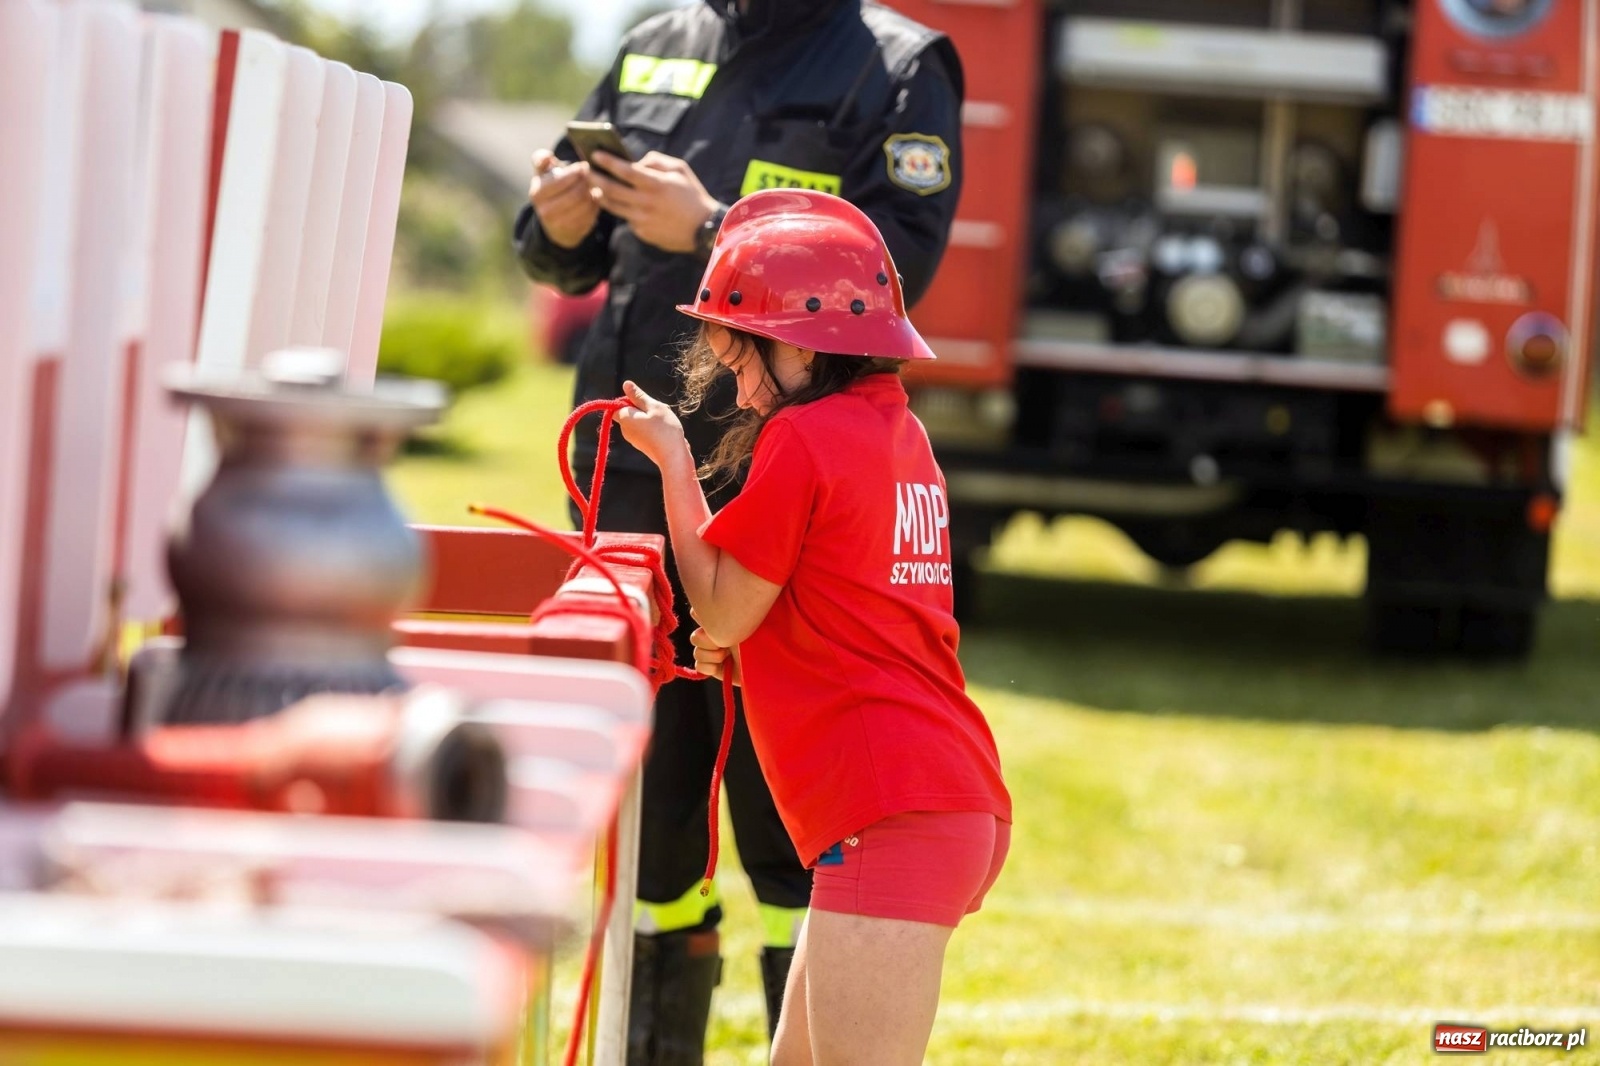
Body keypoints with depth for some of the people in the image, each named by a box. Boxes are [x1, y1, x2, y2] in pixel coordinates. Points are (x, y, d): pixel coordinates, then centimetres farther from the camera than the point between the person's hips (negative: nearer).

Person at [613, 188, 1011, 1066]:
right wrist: (745, 650, 10)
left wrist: (673, 459, 3)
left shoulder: (801, 439, -11)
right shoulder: (899, 431, 16)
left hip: (890, 816, -10)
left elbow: (719, 611, -5)